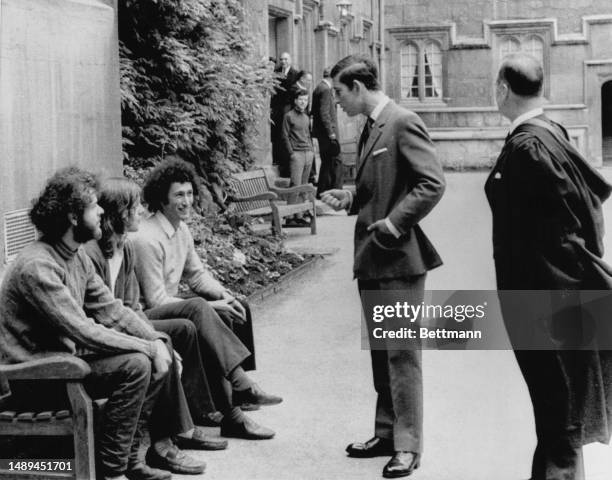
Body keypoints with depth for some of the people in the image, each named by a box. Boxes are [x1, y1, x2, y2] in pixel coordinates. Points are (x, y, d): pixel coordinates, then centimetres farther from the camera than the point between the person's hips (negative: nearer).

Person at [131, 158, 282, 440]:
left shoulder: (181, 230, 10)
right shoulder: (147, 239, -19)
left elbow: (197, 274, 17)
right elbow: (156, 300, -22)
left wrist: (224, 295, -4)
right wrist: (209, 307, -21)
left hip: (175, 309, 10)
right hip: (145, 317, -10)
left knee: (236, 310, -2)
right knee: (197, 307, -35)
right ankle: (240, 383, -37)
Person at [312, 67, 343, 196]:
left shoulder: (318, 88, 15)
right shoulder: (326, 90, -15)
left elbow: (314, 111, 20)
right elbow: (324, 113, -21)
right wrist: (331, 133, -21)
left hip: (321, 132, 10)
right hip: (327, 132, -10)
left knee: (327, 162, 15)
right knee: (336, 162, -7)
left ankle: (322, 192, 18)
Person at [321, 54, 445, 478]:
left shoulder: (403, 123, -12)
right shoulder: (369, 128, 15)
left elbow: (433, 183, -19)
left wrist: (394, 223, -20)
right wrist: (349, 199, 6)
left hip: (399, 257, -9)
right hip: (371, 257, 9)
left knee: (402, 352, -3)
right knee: (380, 352, 15)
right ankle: (386, 434, 25)